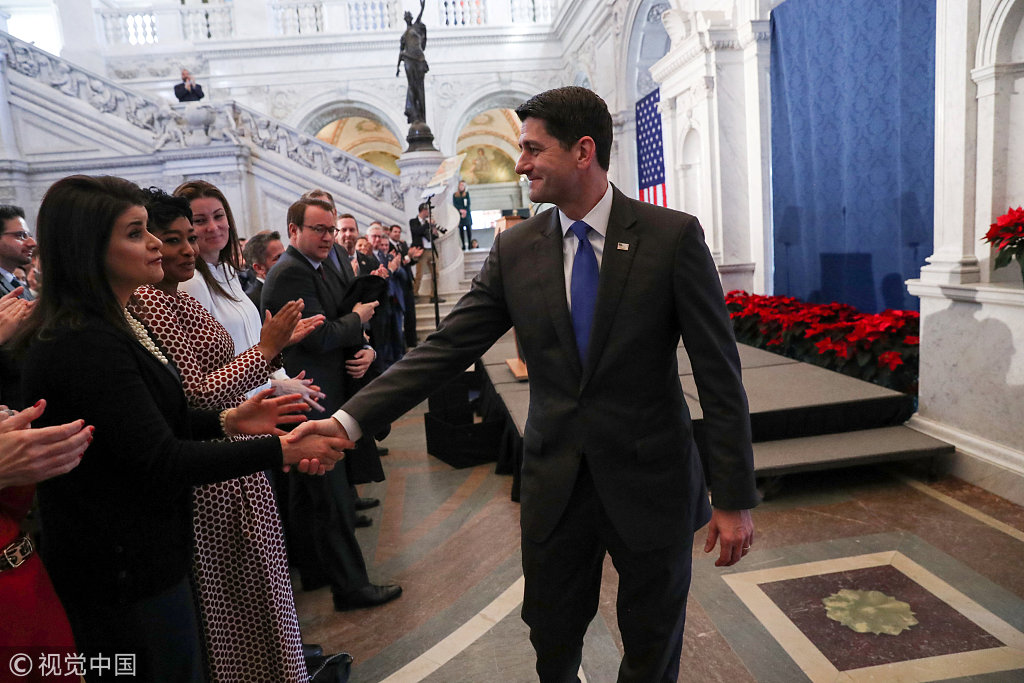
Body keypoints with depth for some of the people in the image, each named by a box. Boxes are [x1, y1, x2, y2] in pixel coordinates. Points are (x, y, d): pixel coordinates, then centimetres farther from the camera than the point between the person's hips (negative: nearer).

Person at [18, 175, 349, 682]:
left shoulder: (108, 324, 7)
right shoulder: (85, 345, -25)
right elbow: (160, 462, -26)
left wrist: (228, 421, -2)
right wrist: (280, 450, -25)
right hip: (126, 573, -10)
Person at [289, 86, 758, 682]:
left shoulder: (673, 236, -10)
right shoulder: (515, 250, -1)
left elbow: (720, 375, -9)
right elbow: (446, 349, -3)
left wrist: (733, 498, -9)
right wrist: (349, 419, -12)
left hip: (651, 479, -2)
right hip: (555, 482, 3)